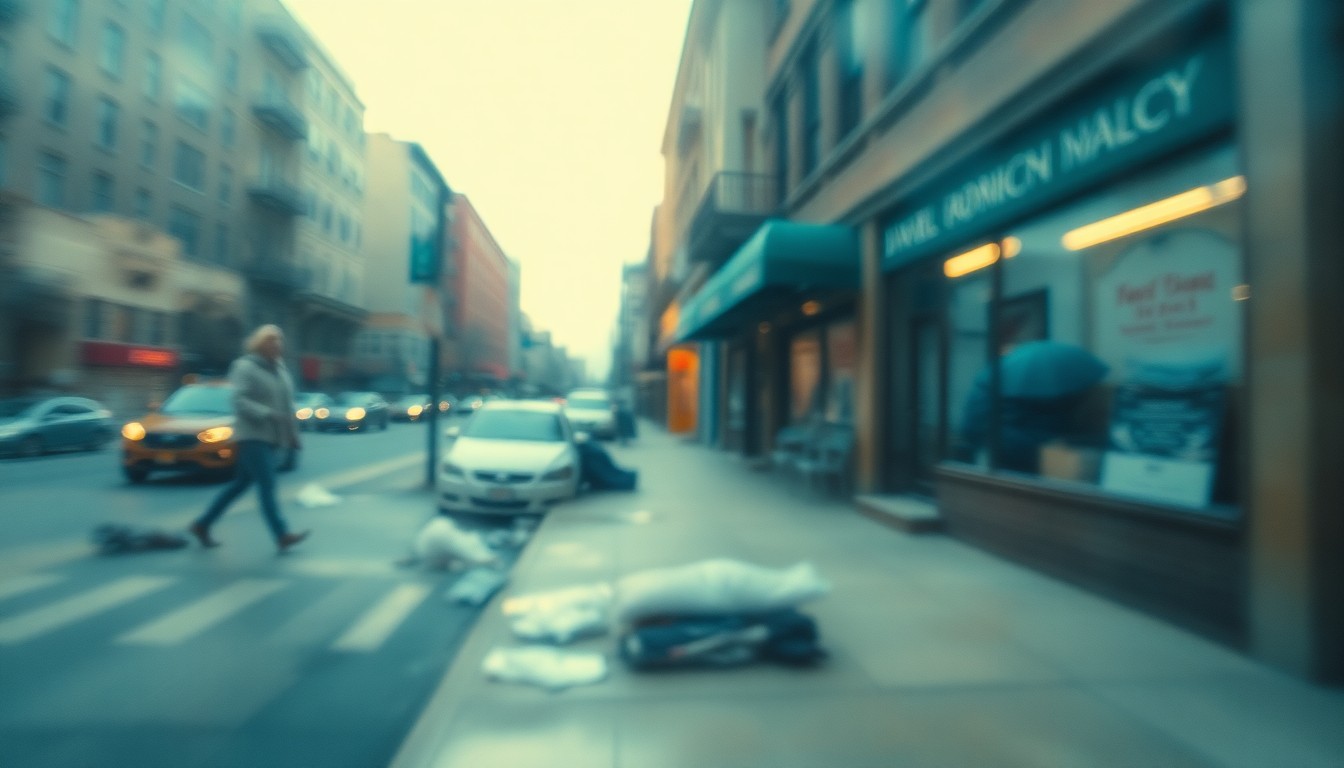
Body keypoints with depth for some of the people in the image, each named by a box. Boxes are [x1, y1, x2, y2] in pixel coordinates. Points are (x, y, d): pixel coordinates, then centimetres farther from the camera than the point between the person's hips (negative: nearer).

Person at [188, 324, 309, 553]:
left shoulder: (279, 368, 14)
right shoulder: (245, 367, -8)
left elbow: (287, 404, 17)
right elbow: (239, 401, -18)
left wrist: (293, 433, 14)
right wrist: (267, 414, -27)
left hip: (270, 437, 8)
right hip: (253, 436, -8)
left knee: (239, 484, 14)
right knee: (267, 485, -11)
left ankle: (202, 525, 27)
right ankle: (282, 536, -12)